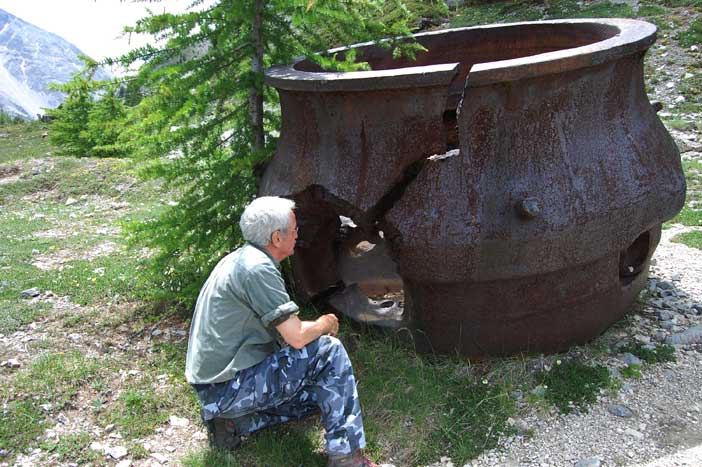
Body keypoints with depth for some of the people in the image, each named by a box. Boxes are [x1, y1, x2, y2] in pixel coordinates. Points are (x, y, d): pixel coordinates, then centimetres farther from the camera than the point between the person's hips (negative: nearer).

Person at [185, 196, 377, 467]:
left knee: (320, 392, 17)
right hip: (229, 387, -10)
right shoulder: (257, 268, -20)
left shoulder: (239, 259, 11)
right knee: (329, 351, -15)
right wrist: (325, 324, -1)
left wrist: (316, 328, 11)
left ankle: (233, 419, 11)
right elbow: (297, 337, -22)